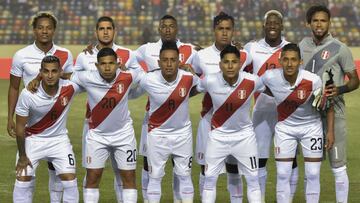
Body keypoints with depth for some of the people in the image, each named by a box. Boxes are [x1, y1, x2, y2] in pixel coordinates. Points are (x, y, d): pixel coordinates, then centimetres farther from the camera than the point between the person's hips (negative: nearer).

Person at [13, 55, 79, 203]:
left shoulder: (70, 87, -20)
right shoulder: (28, 94, -25)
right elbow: (20, 127, -13)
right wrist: (22, 156, -6)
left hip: (59, 139, 1)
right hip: (32, 139, -1)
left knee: (70, 179, -6)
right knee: (23, 180, -5)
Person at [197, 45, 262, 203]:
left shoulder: (252, 81, -19)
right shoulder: (210, 81, -20)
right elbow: (193, 90, 3)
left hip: (244, 135, 0)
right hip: (218, 135, 0)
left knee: (253, 179, 4)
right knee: (209, 178, 2)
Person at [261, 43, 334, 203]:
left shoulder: (313, 80, -26)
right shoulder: (270, 77, -22)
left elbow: (328, 105, -9)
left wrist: (330, 131, -10)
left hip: (311, 127, -1)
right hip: (284, 127, 1)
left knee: (313, 175, -1)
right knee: (282, 175, -2)